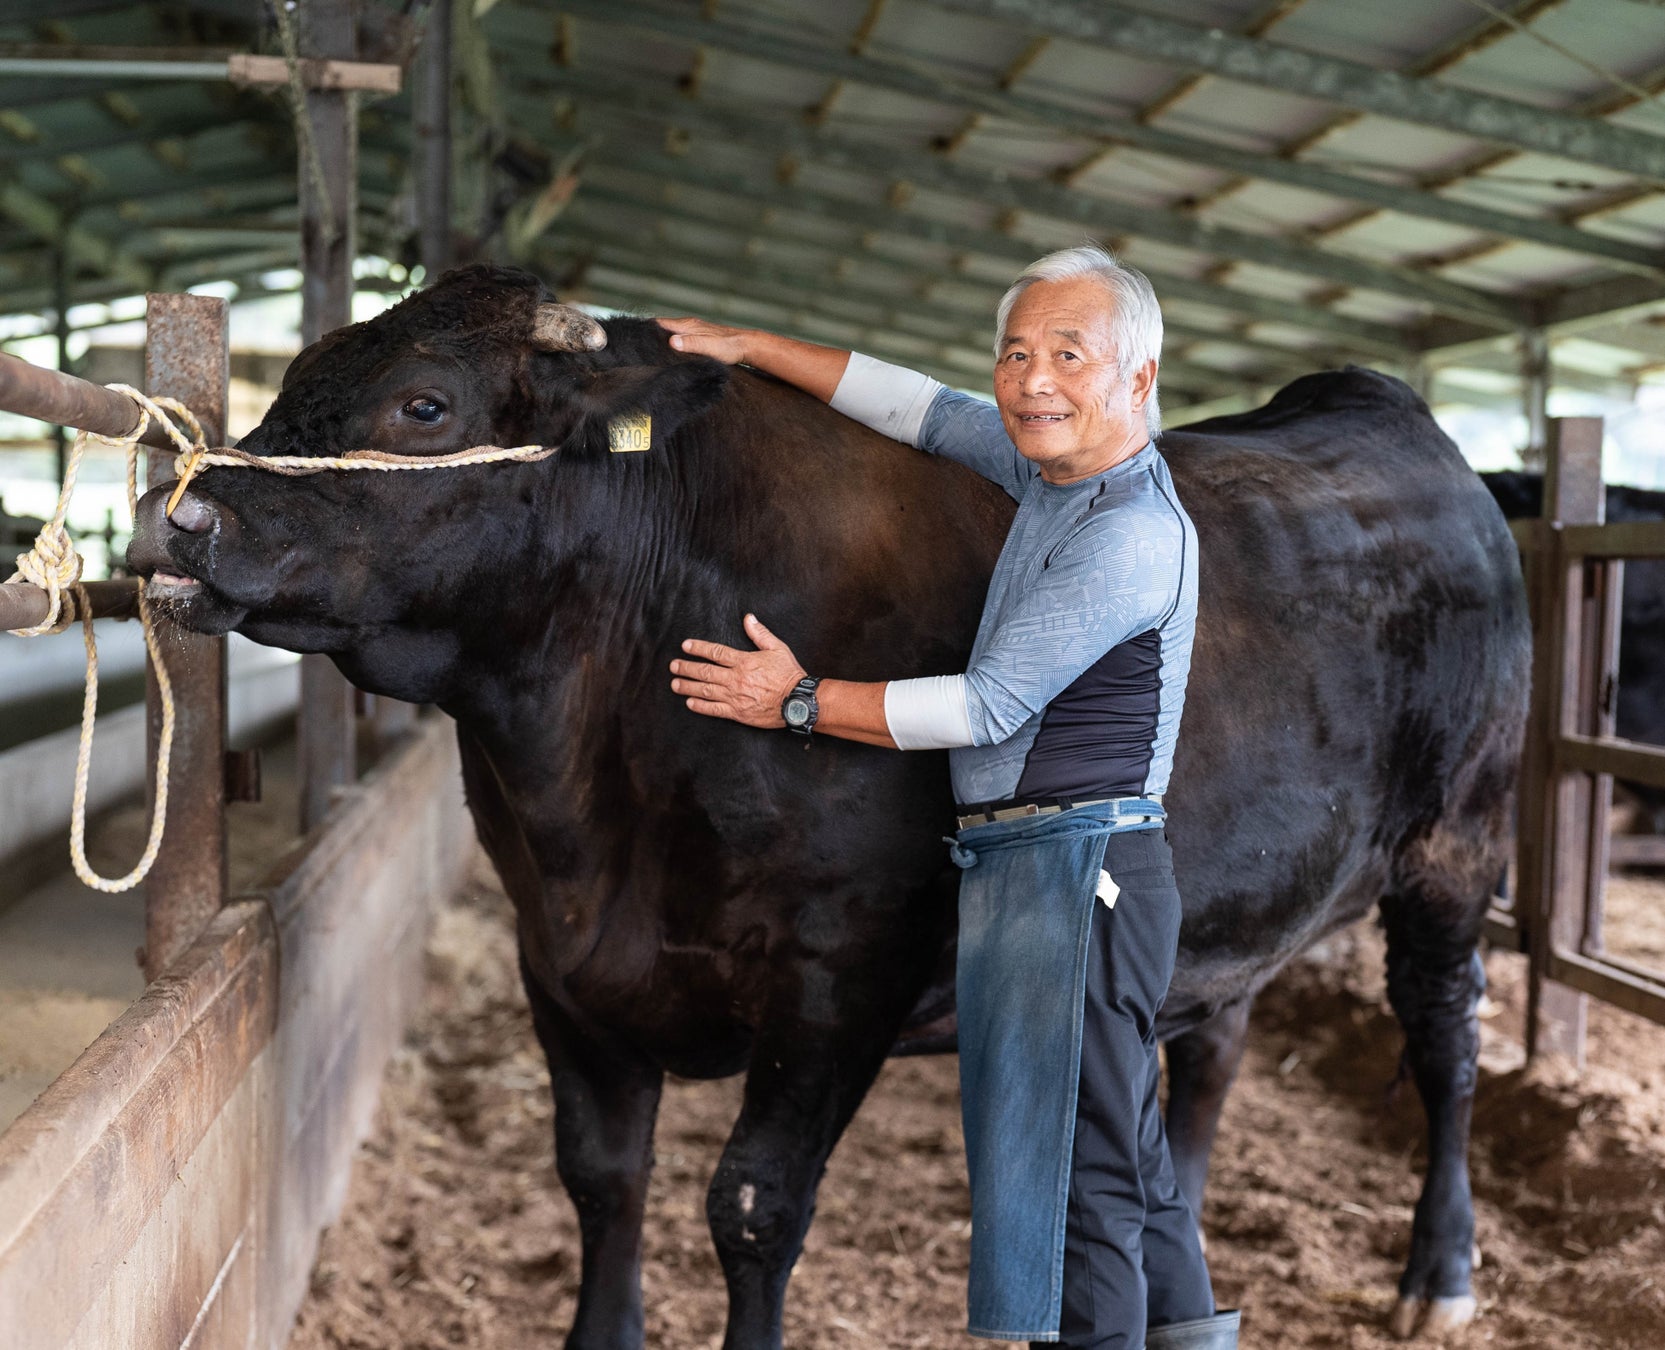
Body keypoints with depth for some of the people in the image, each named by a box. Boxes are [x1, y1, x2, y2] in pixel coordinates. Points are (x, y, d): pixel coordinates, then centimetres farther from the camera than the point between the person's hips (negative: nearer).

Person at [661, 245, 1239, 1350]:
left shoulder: (1133, 534, -16)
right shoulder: (1055, 464, 10)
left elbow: (987, 706, -16)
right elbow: (922, 407, 23)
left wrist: (801, 703, -8)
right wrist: (750, 347, 22)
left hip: (1074, 871, -10)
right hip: (1022, 868, 10)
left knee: (1077, 1161, -8)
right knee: (1122, 1147, 16)